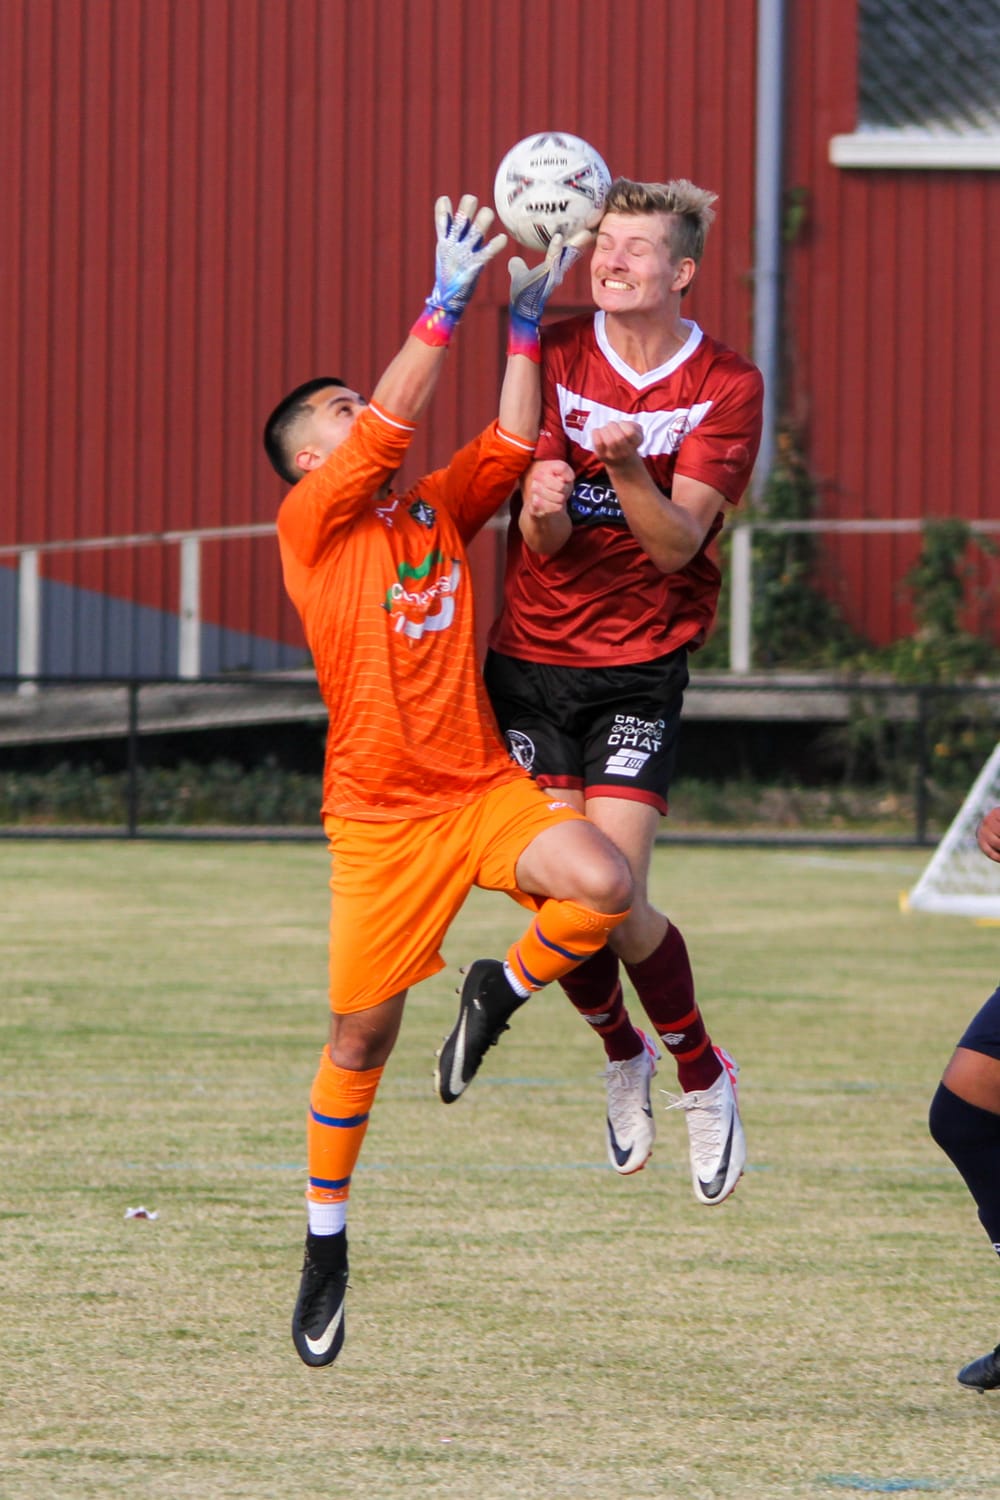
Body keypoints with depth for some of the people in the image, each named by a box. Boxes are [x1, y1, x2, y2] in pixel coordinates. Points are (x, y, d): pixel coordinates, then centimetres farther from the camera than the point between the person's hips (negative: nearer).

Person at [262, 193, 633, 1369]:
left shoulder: (436, 513, 12)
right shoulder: (311, 524, -4)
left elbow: (509, 446, 2)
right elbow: (394, 423, -15)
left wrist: (525, 319, -2)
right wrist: (446, 301, -18)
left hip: (485, 787, 4)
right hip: (381, 815, -4)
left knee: (603, 885, -25)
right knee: (361, 1033, 0)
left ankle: (500, 990, 7)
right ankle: (324, 1248, 17)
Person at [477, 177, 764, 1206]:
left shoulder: (727, 387, -7)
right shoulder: (556, 356, -2)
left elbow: (677, 543, -15)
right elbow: (544, 539, -8)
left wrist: (629, 469, -34)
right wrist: (545, 509, -33)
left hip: (640, 669, -2)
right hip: (531, 658, 2)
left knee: (613, 899, -14)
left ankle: (702, 1078, 11)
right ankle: (622, 1057, 28)